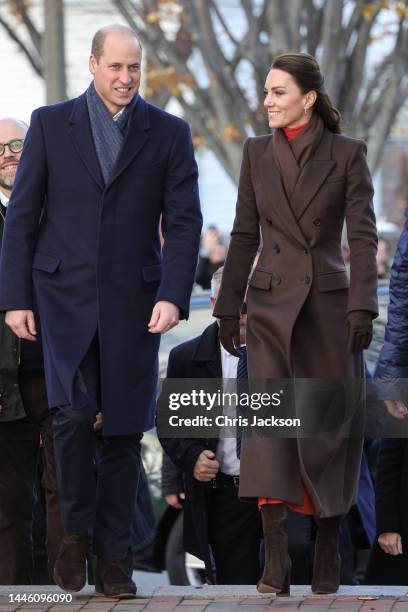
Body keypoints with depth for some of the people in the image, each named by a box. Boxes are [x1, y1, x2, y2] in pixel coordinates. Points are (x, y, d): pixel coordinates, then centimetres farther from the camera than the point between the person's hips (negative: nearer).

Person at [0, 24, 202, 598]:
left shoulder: (169, 134, 4)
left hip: (133, 302, 1)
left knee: (125, 428, 2)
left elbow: (183, 222, 1)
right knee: (74, 412, -17)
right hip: (65, 294, -1)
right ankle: (76, 530, 3)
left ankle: (114, 558, 12)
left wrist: (173, 297, -12)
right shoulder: (51, 123, 3)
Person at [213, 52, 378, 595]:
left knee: (330, 426, 4)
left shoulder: (347, 153, -2)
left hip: (329, 304, -1)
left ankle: (328, 551, 18)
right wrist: (228, 306, 10)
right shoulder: (257, 152, 7)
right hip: (272, 305, 2)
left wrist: (362, 305, -17)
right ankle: (275, 559, -14)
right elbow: (244, 235, 11)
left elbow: (363, 235, -7)